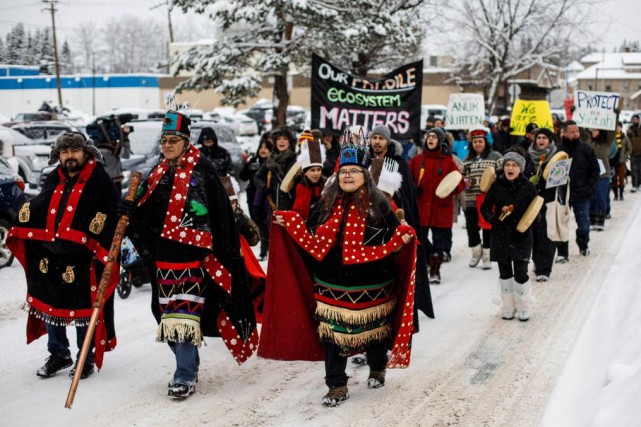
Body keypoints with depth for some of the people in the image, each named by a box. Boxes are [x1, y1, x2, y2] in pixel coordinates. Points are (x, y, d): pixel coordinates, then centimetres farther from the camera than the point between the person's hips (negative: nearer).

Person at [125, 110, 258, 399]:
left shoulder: (202, 171, -7)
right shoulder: (158, 174, 14)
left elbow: (220, 215, -9)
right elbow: (142, 215, 18)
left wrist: (215, 255, -13)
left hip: (192, 256, -7)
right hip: (163, 256, 7)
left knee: (184, 315, -11)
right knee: (169, 313, 12)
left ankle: (185, 377, -4)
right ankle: (188, 365, 27)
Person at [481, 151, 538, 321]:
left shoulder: (528, 187, -4)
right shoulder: (497, 185, 0)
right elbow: (485, 207, 6)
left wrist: (527, 225, -16)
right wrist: (493, 218, -13)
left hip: (521, 237, -2)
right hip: (500, 236, 2)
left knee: (520, 273, -5)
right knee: (504, 272, 11)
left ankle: (523, 307, 15)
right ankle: (508, 307, 25)